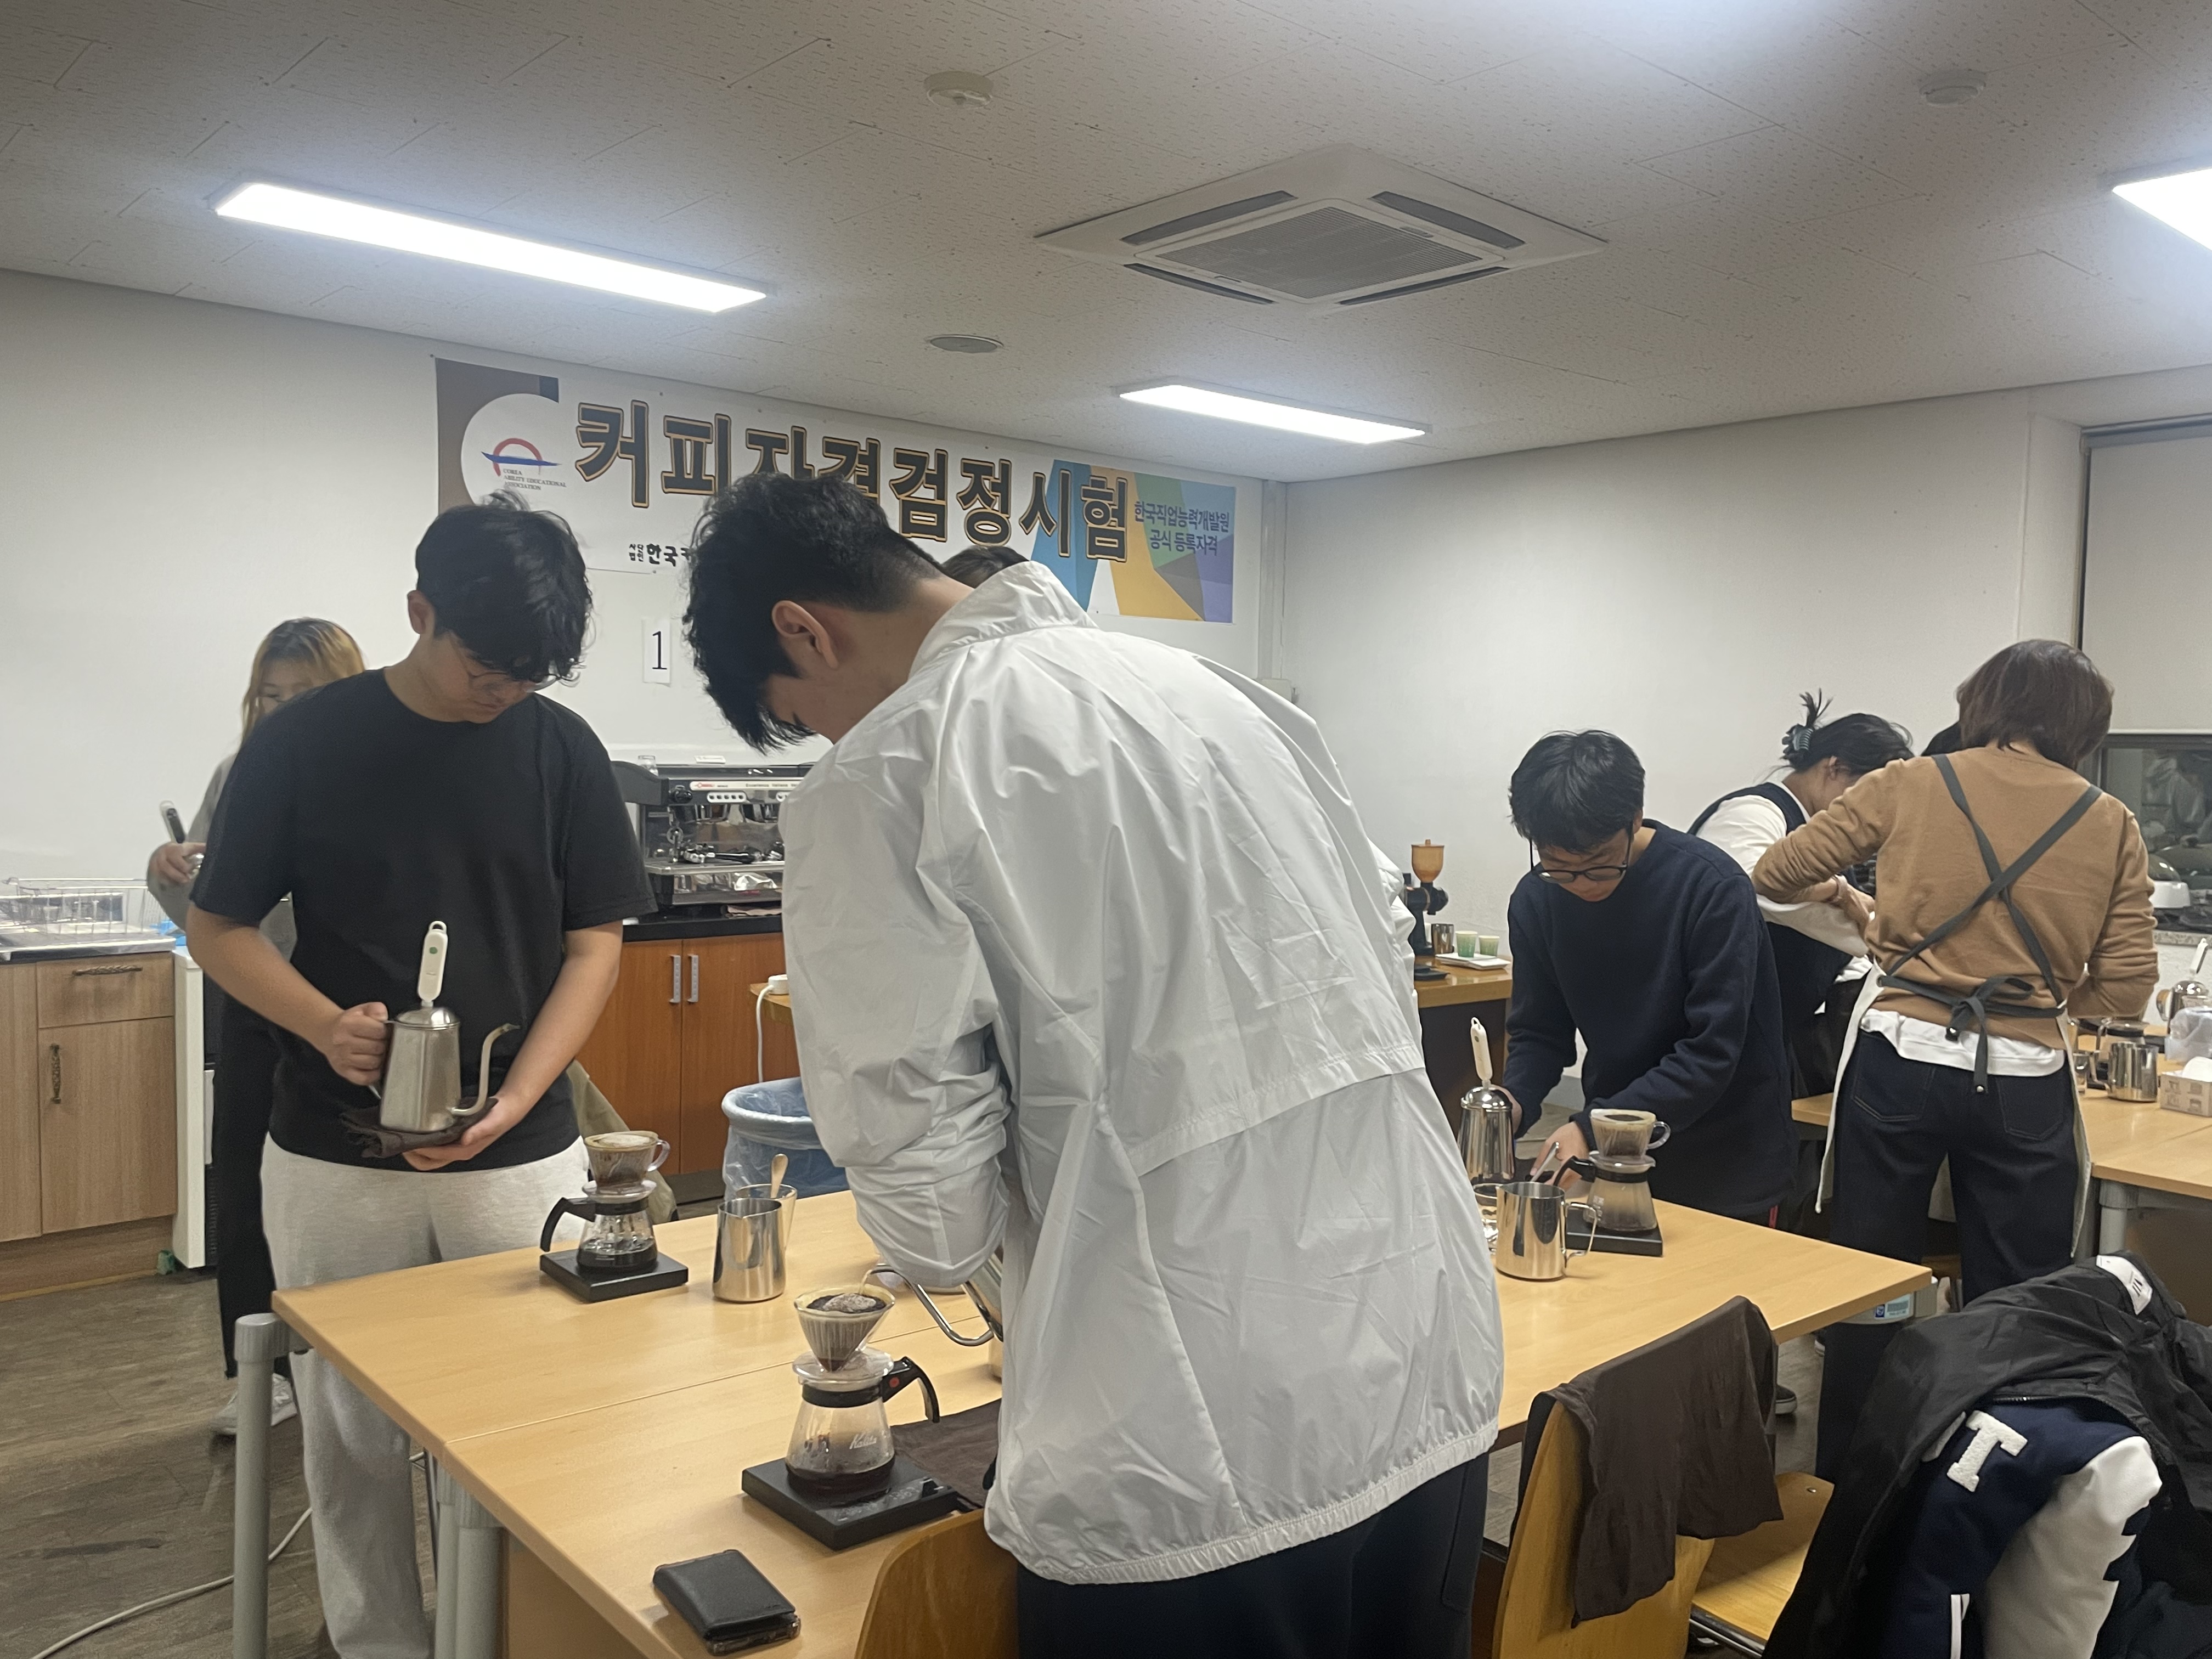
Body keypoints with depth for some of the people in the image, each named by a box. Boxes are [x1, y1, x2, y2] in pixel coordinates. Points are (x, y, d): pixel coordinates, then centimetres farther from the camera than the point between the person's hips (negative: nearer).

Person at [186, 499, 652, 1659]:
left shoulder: (561, 749, -1)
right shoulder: (302, 743, -3)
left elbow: (594, 944, 0)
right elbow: (218, 928, 3)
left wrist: (512, 1104, -13)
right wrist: (326, 1023, -16)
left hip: (520, 1156, 0)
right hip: (333, 1159, 0)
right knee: (353, 1434, 11)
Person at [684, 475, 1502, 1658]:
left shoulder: (879, 781, -11)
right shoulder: (1217, 691, 9)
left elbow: (933, 1216, -11)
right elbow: (1387, 968, 13)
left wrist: (938, 1238, 12)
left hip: (1198, 1461, -6)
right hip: (1431, 1386, 7)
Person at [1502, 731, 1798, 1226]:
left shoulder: (1711, 887, -22)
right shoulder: (1536, 901, -7)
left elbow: (1712, 1053, -25)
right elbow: (1538, 1032, 0)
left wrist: (1594, 1127, -32)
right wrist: (1513, 1104, -21)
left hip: (1729, 1168, -4)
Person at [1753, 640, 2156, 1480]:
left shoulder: (1910, 786, 1)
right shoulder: (2111, 825, 4)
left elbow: (1775, 874, 4)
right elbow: (2127, 985, 1)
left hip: (1901, 1060, 0)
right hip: (2023, 1082, 1)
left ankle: (1847, 1488, 25)